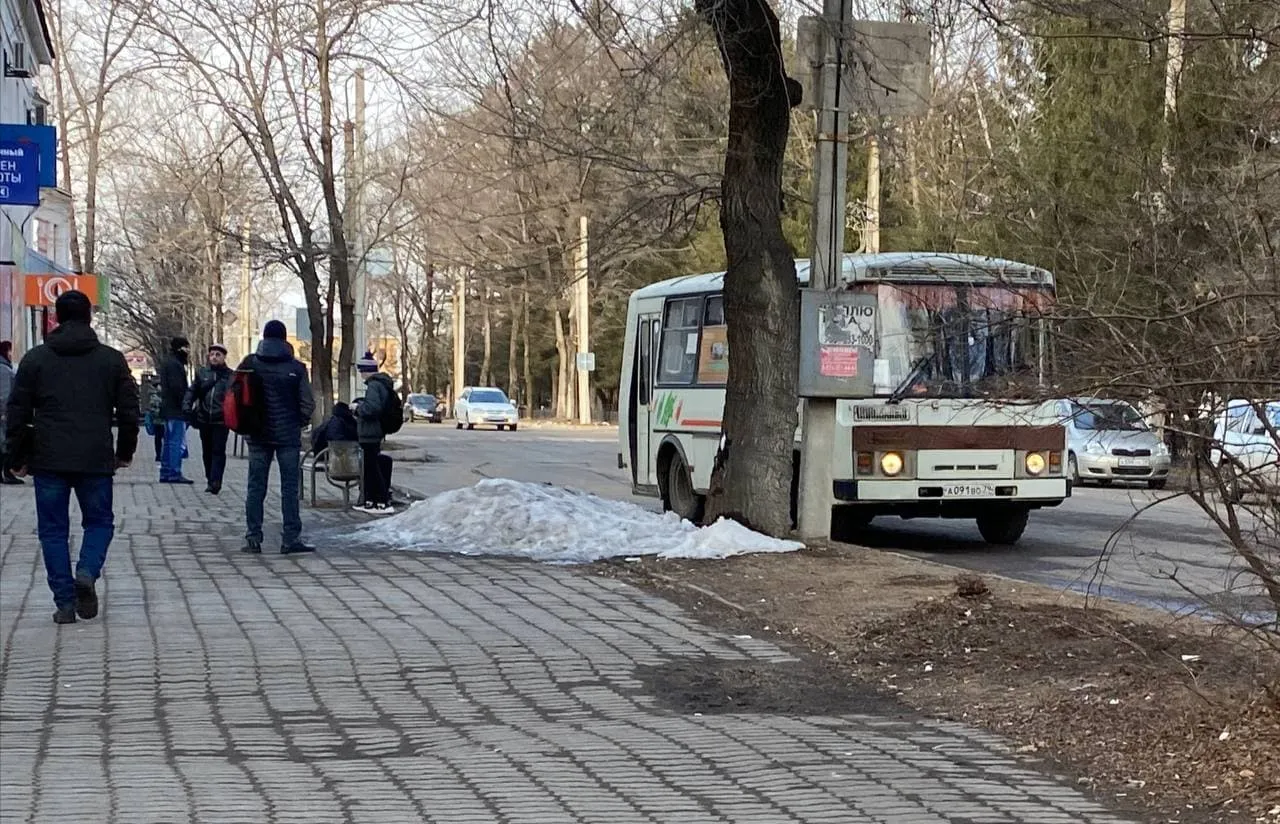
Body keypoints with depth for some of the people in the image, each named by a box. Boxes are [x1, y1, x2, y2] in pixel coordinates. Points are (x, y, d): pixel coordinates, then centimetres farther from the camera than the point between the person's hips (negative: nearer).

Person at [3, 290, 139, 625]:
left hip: (48, 460, 0)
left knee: (53, 529, 7)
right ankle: (87, 572, -11)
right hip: (96, 460, 0)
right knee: (99, 521, 15)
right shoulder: (112, 359, 4)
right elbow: (129, 410, 6)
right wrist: (125, 452, 17)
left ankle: (65, 602, 2)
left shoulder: (36, 359, 3)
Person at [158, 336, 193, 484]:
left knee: (169, 442, 13)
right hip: (176, 410, -11)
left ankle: (165, 473, 16)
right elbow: (177, 388, -21)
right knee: (178, 442, -9)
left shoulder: (168, 364, 19)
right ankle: (175, 473, -11)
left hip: (168, 409, 11)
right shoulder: (175, 365, -13)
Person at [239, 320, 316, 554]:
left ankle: (253, 538, 6)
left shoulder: (250, 364, -2)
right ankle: (291, 539, 0)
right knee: (290, 488, 2)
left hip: (258, 435, 2)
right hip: (288, 435, -2)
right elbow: (307, 403, -7)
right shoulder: (296, 368, -6)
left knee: (256, 487, 7)